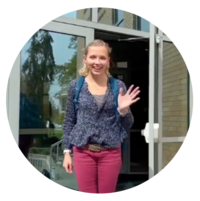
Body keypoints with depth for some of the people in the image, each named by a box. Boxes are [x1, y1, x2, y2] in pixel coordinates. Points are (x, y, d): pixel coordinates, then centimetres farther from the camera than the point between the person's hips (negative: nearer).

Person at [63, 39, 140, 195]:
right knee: (87, 193, 10)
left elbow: (127, 125, 3)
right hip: (83, 152, 0)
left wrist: (123, 110, -17)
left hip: (111, 152, 0)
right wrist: (67, 152, 3)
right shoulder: (76, 86, -1)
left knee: (107, 193, 13)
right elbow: (69, 121, 5)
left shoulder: (118, 86, -1)